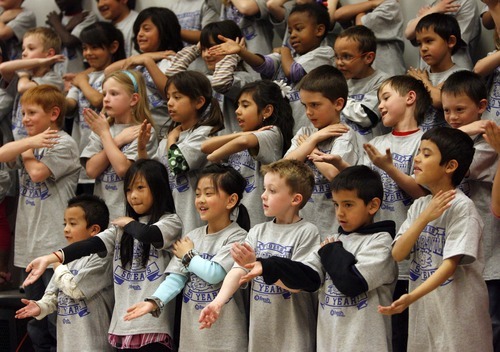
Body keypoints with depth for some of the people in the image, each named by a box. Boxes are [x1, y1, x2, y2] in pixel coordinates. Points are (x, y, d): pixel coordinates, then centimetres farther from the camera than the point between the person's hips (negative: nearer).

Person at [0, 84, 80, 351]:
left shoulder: (63, 144, -5)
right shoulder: (29, 143, 15)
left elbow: (37, 172, -16)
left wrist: (26, 152, 2)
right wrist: (29, 142, -14)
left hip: (56, 247, -8)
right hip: (29, 247, 8)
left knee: (59, 322, -6)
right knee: (36, 324, 13)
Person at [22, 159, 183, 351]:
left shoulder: (170, 222, 0)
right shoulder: (121, 227, 15)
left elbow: (146, 234, -21)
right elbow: (91, 244, 2)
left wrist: (129, 223, 1)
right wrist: (50, 258, -12)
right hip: (123, 323, 5)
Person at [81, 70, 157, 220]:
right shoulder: (101, 130, 14)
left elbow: (123, 168, -16)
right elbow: (91, 170, 1)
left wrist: (105, 134, -6)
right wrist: (117, 141, -7)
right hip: (101, 212, 5)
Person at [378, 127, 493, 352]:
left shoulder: (462, 208, -13)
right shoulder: (419, 206, 9)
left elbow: (451, 264, -20)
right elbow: (398, 254, 0)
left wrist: (411, 297, -32)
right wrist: (425, 218, -14)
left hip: (458, 312, -6)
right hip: (423, 311, 6)